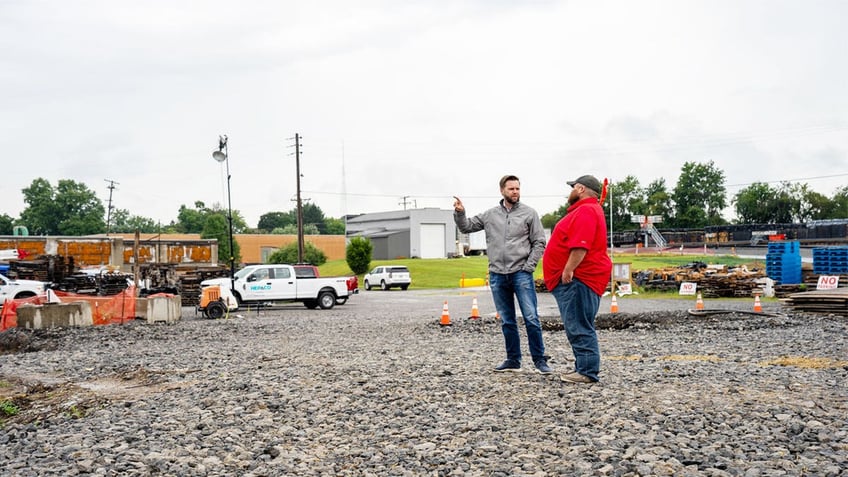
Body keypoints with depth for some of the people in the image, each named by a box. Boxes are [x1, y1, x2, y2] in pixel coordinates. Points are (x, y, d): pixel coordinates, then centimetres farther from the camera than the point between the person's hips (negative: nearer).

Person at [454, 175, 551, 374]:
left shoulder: (529, 213, 1)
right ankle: (513, 360, 19)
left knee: (531, 319, -7)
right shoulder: (490, 215, 10)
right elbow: (466, 227, 16)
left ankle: (540, 360, 2)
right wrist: (459, 213, -3)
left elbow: (539, 243, 0)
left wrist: (528, 267, -9)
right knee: (507, 322, 10)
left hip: (521, 274, -3)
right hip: (497, 276, 3)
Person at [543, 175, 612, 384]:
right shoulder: (585, 210, 22)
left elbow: (581, 245, -25)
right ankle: (584, 368, 19)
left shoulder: (586, 211, -13)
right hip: (574, 279, 11)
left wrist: (568, 270, -25)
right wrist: (568, 272, 25)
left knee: (579, 327, -10)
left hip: (577, 279, -11)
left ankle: (587, 371, -7)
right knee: (577, 326, 13)